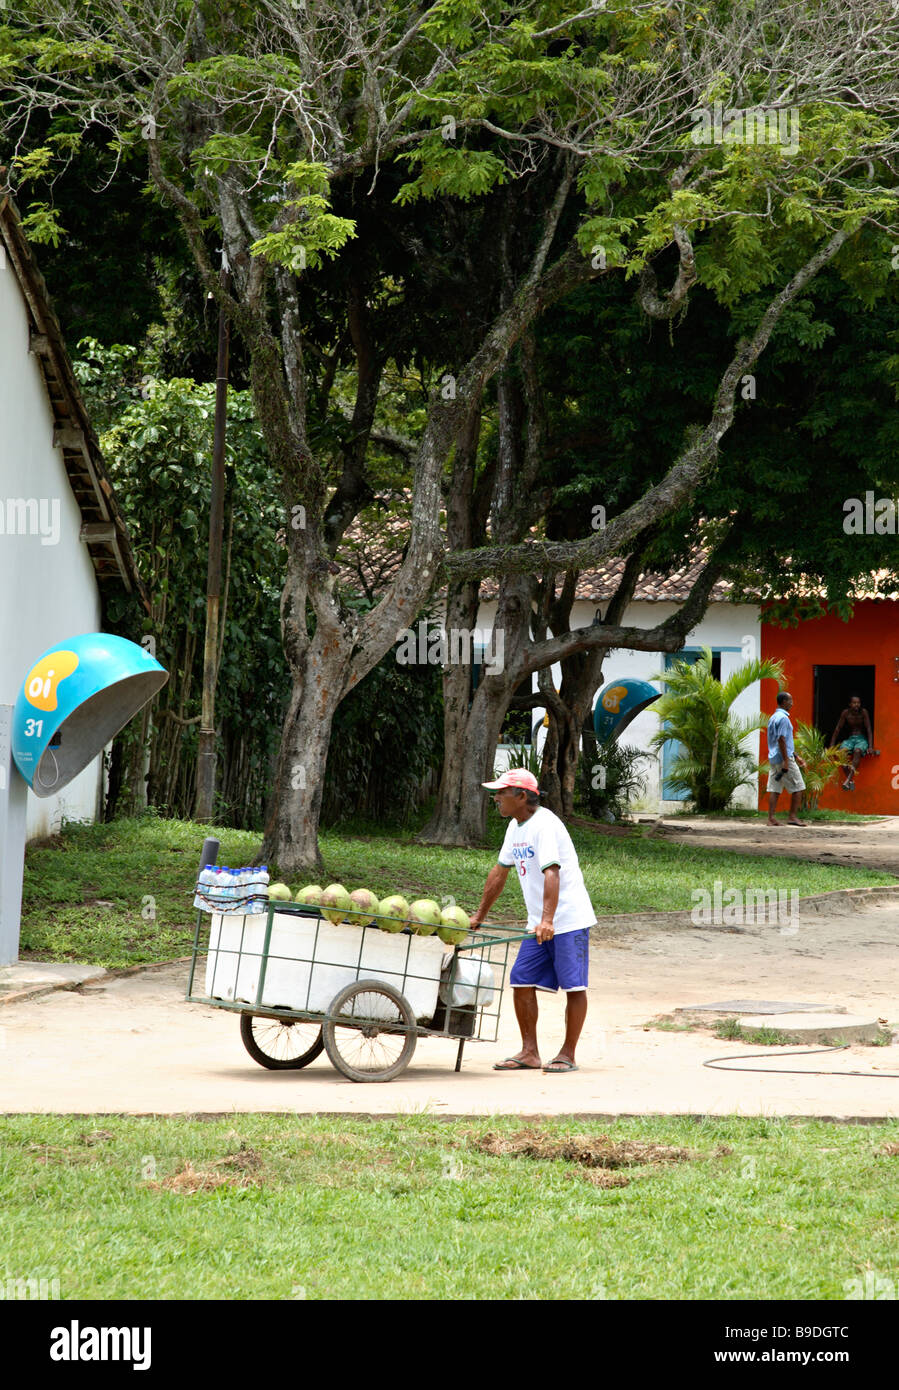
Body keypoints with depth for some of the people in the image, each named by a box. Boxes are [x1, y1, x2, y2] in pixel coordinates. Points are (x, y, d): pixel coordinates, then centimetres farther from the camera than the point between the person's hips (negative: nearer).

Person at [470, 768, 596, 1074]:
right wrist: (478, 916, 22)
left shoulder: (544, 825, -18)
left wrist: (547, 920, -40)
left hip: (568, 919, -9)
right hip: (538, 923, 9)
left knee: (573, 986, -4)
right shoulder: (516, 826, 11)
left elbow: (552, 873, -29)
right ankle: (529, 1053, 7)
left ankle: (567, 1055, 2)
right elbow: (500, 872, 21)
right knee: (522, 982, 2)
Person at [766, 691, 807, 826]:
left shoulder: (773, 718, 18)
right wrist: (786, 762, -21)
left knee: (774, 789, 5)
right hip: (784, 758, -9)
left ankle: (771, 818, 0)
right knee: (798, 787, 0)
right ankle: (792, 816, -1)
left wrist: (796, 757, 28)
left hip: (773, 759, 9)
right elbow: (781, 740, -20)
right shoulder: (783, 718, -13)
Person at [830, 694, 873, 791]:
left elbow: (868, 729, -7)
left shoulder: (863, 712, -4)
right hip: (849, 738, 2)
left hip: (861, 739, -2)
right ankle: (851, 780, -34)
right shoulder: (846, 713, 0)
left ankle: (848, 779, -48)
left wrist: (870, 747, -18)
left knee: (857, 751, -37)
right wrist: (831, 745, 0)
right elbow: (838, 729, 4)